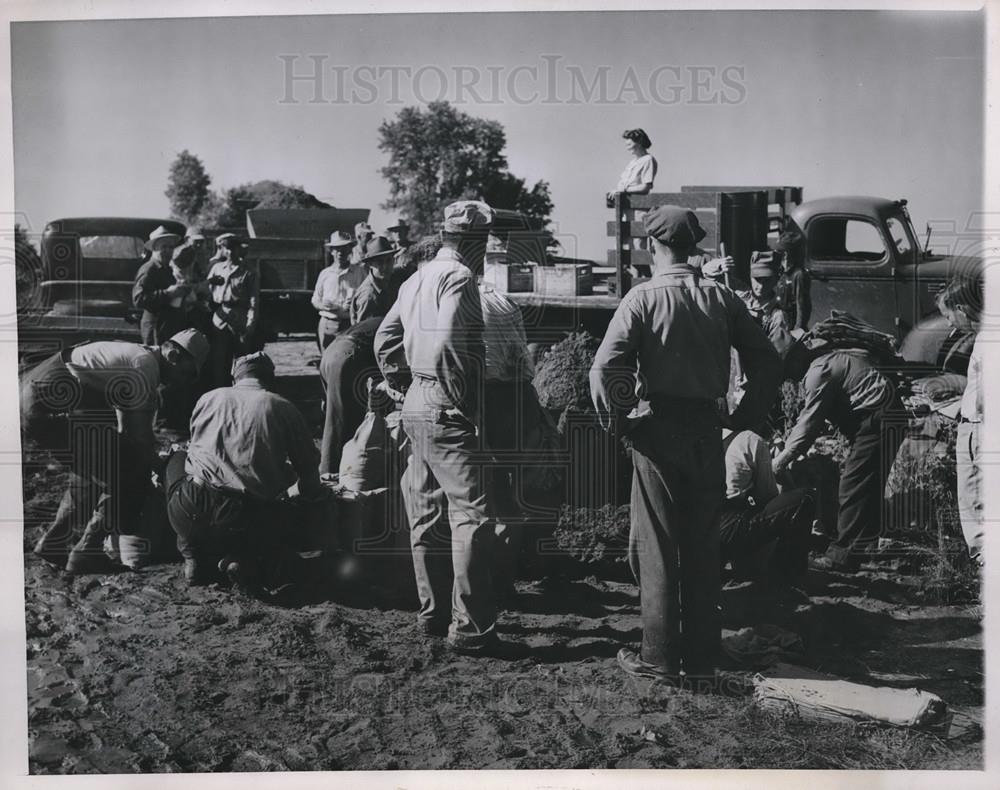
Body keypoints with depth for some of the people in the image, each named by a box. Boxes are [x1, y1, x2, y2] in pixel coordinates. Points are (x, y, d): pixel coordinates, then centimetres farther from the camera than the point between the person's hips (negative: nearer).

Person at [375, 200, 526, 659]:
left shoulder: (418, 278, 15)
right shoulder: (458, 278, -12)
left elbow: (385, 340, 19)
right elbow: (448, 346, -24)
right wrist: (466, 405, -17)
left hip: (416, 409, 10)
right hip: (447, 414, -10)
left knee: (428, 514, 14)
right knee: (472, 514, -9)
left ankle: (433, 613, 24)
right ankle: (471, 629, -8)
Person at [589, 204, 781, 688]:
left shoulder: (643, 298, -8)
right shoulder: (721, 298, 4)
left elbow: (605, 369, -19)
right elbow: (768, 364, 5)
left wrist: (615, 421, -4)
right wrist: (743, 418, 12)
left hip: (658, 427, -4)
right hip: (707, 429, 4)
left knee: (656, 547, 6)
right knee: (703, 546, 12)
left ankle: (660, 659, 11)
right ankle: (701, 659, 19)